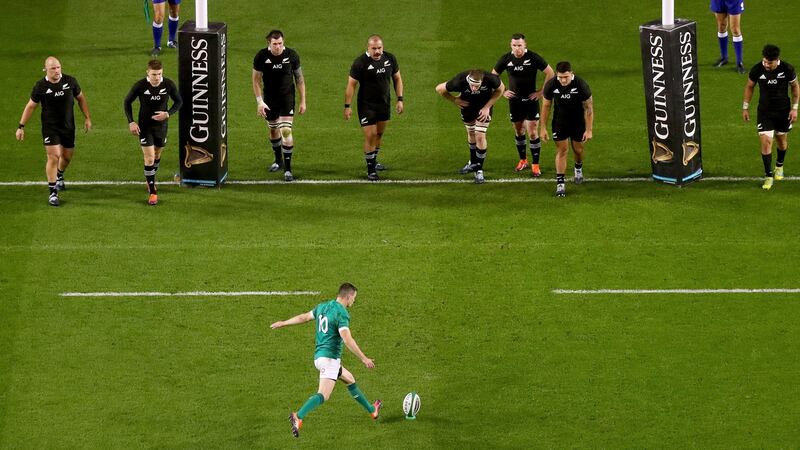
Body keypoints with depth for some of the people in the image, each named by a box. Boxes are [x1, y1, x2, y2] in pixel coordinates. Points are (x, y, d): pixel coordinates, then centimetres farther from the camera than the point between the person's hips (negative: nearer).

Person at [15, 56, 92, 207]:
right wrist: (21, 127, 0)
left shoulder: (70, 81, -6)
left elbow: (81, 98, 10)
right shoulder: (40, 86, -11)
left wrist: (87, 118, 9)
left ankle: (59, 177, 48)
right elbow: (31, 106, 0)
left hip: (68, 126, 3)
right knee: (53, 156, -14)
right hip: (50, 127, -3)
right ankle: (53, 193, -7)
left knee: (67, 156, 15)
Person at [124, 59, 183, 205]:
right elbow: (127, 102, -4)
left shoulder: (169, 85, -15)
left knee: (157, 155, 21)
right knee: (149, 158, -9)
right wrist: (131, 122, -13)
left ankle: (151, 179, 47)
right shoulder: (140, 86, -19)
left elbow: (179, 102, 0)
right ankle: (152, 192, -1)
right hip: (144, 127, -3)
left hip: (161, 125, 3)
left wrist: (168, 114, -19)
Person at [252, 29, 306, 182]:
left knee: (286, 131, -12)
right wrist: (259, 101, -9)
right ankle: (278, 160, 39)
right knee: (273, 130, 15)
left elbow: (299, 79, 0)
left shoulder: (292, 55, -11)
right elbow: (256, 80, -3)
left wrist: (303, 101, 1)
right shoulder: (261, 56, -12)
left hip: (287, 98, -2)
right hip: (269, 99, 2)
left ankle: (287, 168, -7)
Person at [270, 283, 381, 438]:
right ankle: (298, 417, -36)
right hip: (330, 357, -10)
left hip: (319, 355, 10)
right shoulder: (342, 313, -16)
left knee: (350, 380, 26)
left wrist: (283, 323, 37)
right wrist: (364, 359, -19)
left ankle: (372, 410, 38)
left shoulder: (322, 306, 10)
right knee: (323, 396, -19)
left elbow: (304, 317, 22)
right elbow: (347, 340, -24)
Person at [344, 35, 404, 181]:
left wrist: (400, 99, 5)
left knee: (379, 134, 17)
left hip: (384, 103, 5)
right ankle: (370, 169, 3)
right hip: (366, 105, -5)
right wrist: (347, 106, -13)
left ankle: (373, 161, 35)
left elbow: (397, 78, 9)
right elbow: (351, 84, -12)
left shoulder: (390, 59, -3)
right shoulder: (360, 63, -17)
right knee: (370, 136, -7)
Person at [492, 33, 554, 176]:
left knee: (533, 133, -6)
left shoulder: (533, 58, -13)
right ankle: (523, 160, 29)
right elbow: (493, 75, 11)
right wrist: (502, 92, 2)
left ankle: (535, 165, 1)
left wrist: (541, 92, -5)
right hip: (514, 100, 3)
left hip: (531, 100, -3)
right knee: (518, 132, 12)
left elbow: (550, 73, -3)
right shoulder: (506, 59, -5)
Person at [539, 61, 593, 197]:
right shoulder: (551, 85, -20)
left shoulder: (581, 85, -25)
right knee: (561, 150, -4)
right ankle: (560, 183, 0)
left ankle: (578, 168, 45)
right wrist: (543, 128, -4)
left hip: (578, 121, 0)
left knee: (578, 149, 12)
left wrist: (589, 130, -13)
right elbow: (546, 106, -5)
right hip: (560, 120, 0)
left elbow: (588, 108, -14)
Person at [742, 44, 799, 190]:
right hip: (764, 111, -1)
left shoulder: (787, 69, -17)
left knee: (782, 140, 16)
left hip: (783, 111, 1)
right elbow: (749, 87, 1)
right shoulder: (757, 70, -17)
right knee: (766, 141, -11)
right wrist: (745, 107, 3)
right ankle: (768, 176, 0)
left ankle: (779, 166, 45)